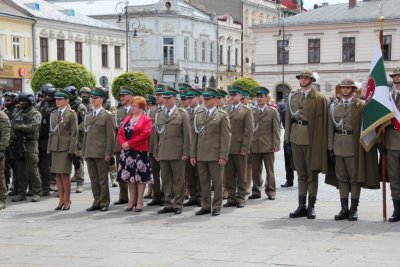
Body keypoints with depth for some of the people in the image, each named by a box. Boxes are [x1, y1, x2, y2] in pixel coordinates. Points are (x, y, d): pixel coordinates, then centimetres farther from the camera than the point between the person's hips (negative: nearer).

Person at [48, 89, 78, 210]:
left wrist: (72, 150, -11)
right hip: (55, 148, 5)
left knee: (64, 174, -6)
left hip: (66, 148, -5)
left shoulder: (71, 114, -1)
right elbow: (51, 132, 17)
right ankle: (61, 200, 11)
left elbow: (74, 133, -5)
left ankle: (67, 200, 3)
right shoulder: (53, 114, 14)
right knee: (57, 175, 5)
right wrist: (49, 149, 11)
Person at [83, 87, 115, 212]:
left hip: (101, 153, -6)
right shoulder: (88, 116, 16)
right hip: (89, 153, 6)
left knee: (103, 179, 0)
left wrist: (108, 153, -12)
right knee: (93, 178, 8)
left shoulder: (107, 116, -2)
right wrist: (84, 152, 13)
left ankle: (104, 203, 7)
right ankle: (97, 202, 14)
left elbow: (110, 136, -6)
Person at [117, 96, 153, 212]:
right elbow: (120, 133, 11)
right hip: (127, 151, 6)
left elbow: (145, 134, -15)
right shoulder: (127, 118, 15)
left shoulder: (146, 119, -3)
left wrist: (129, 143, -17)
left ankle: (139, 202, 5)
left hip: (140, 151, -6)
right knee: (130, 176, 10)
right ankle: (132, 201, 18)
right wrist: (123, 144, -9)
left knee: (140, 176, -1)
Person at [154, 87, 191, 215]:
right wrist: (156, 153, 10)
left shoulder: (182, 114, 2)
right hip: (163, 154, 4)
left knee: (178, 180, 0)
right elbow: (156, 135, 16)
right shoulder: (159, 115, 14)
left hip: (177, 153, -4)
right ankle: (169, 204, 15)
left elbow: (187, 134, -3)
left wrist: (185, 153, -9)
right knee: (166, 180, 7)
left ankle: (178, 205, 7)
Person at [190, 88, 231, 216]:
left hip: (215, 155, -4)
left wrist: (223, 156, -12)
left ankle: (216, 207, 12)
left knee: (217, 182, 2)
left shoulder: (222, 115, -2)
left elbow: (226, 137, -6)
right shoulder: (198, 114, 12)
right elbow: (194, 134, 12)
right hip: (201, 155, 4)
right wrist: (192, 154, 7)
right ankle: (205, 206, 18)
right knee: (203, 182, 9)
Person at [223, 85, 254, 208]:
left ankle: (241, 198, 12)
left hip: (239, 149, -3)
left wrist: (245, 148, -11)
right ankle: (231, 197, 13)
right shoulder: (225, 110, 12)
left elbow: (249, 131, -5)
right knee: (229, 175, 6)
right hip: (227, 148, 4)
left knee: (241, 175, 4)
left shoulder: (246, 111, 0)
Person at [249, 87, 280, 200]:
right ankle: (256, 192, 13)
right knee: (255, 171, 5)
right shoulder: (251, 113, 10)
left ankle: (270, 192, 12)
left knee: (269, 170, 4)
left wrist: (276, 145, -6)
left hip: (267, 146, -2)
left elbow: (276, 130, 2)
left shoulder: (272, 112, 5)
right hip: (254, 147, 2)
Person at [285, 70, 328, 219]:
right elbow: (288, 118, 11)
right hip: (296, 138, 4)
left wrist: (321, 143, -10)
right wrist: (287, 138, 5)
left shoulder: (319, 98, -3)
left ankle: (311, 207, 11)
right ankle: (301, 206, 14)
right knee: (301, 174, 9)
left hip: (311, 139, -4)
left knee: (312, 174, 4)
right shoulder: (292, 96, 11)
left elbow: (322, 121, -6)